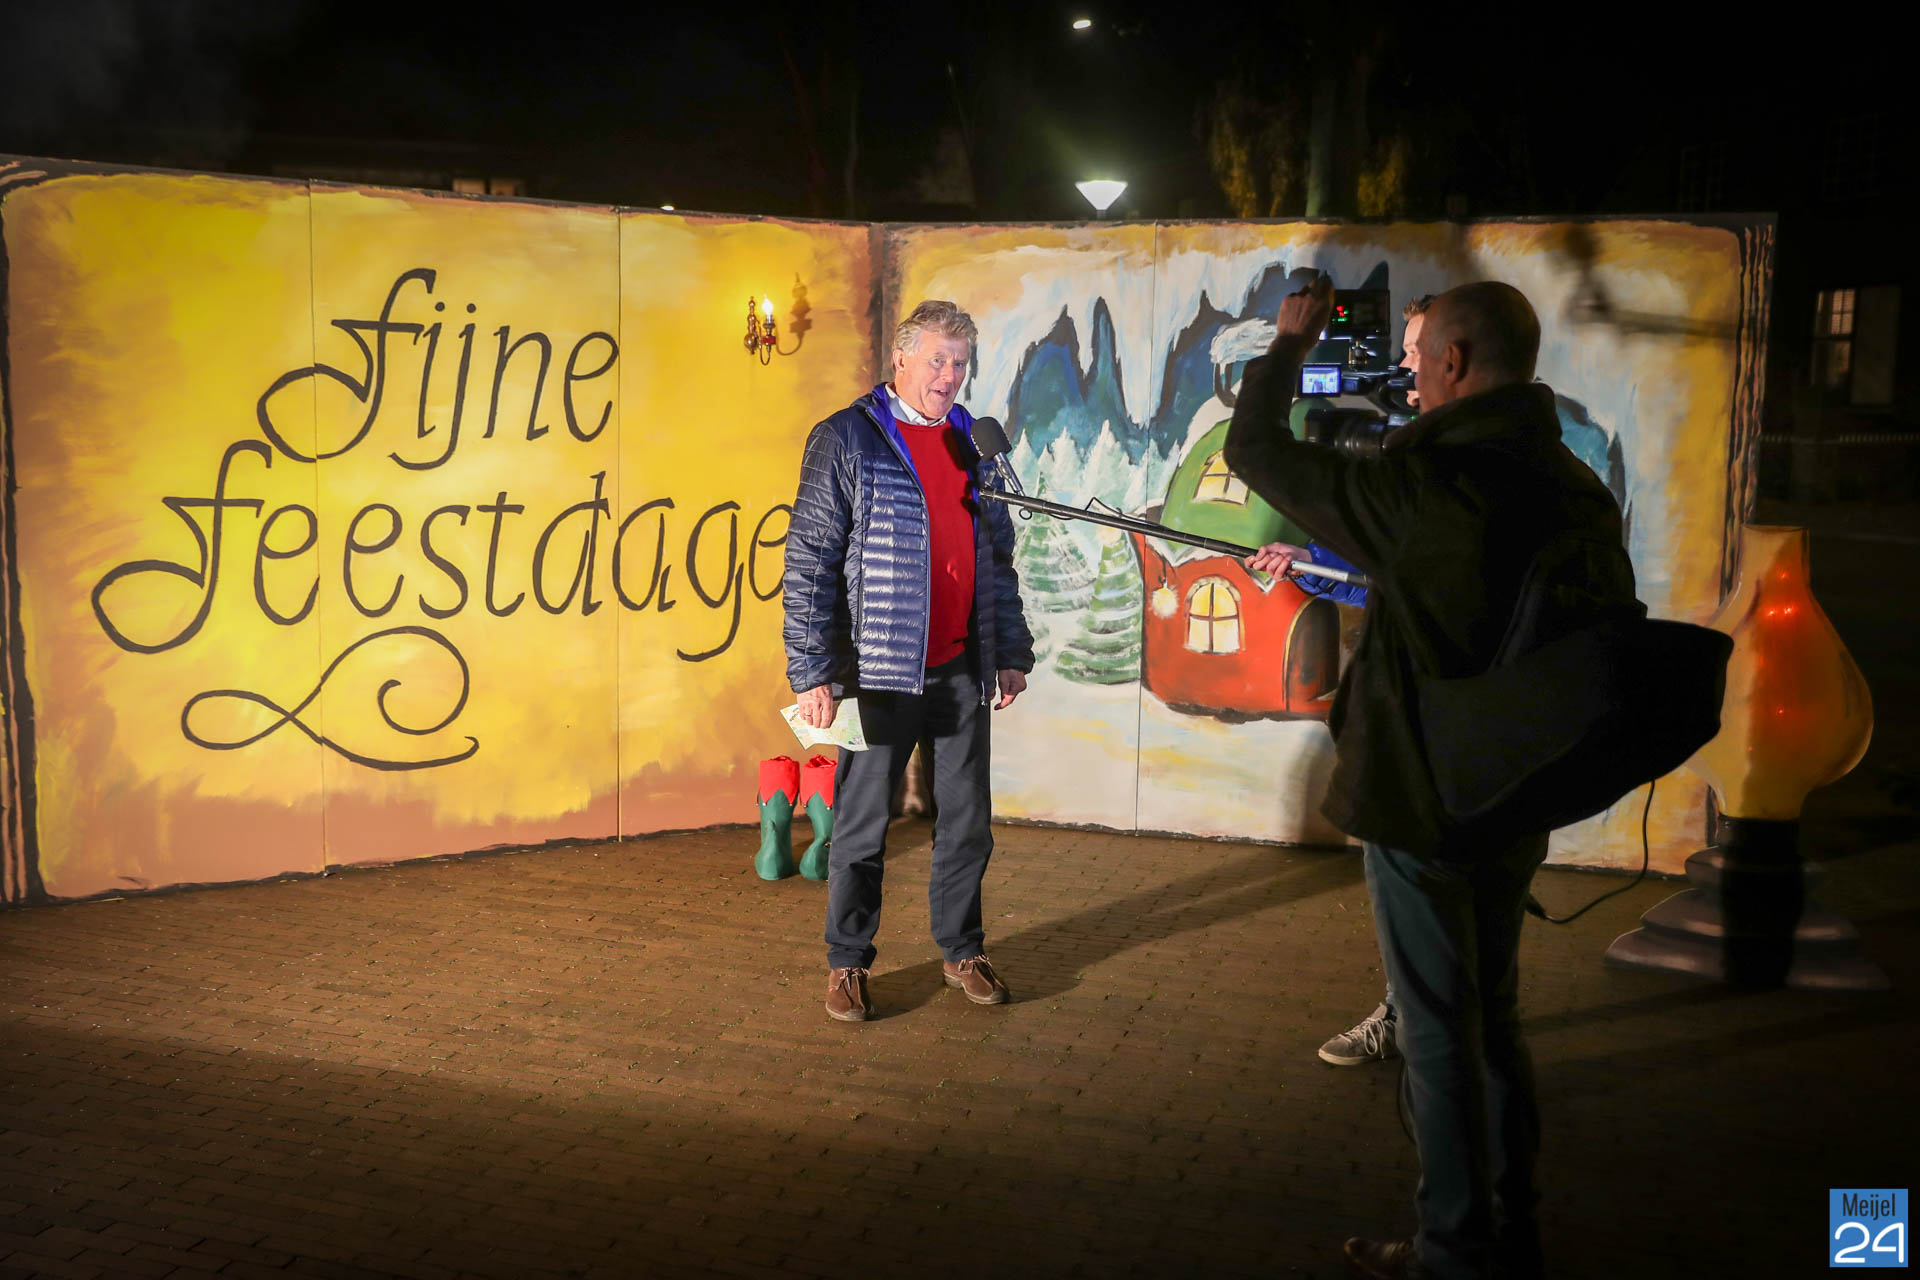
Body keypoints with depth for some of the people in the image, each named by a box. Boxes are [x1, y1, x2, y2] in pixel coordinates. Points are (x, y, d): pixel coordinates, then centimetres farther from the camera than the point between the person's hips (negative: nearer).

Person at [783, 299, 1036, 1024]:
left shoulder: (974, 443, 13)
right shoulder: (845, 441, -4)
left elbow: (999, 556, 19)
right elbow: (809, 563, -8)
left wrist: (1012, 652, 15)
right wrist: (812, 672, -14)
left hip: (961, 669, 5)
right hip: (880, 670, -5)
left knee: (967, 822, 12)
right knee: (861, 827, 4)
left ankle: (962, 952, 28)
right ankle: (847, 965, 19)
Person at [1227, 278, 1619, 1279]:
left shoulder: (1420, 484, -21)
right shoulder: (1584, 495, 1)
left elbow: (1253, 450, -10)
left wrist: (1289, 343, 6)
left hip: (1419, 803, -7)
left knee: (1439, 1031, 5)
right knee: (1493, 1018, 20)